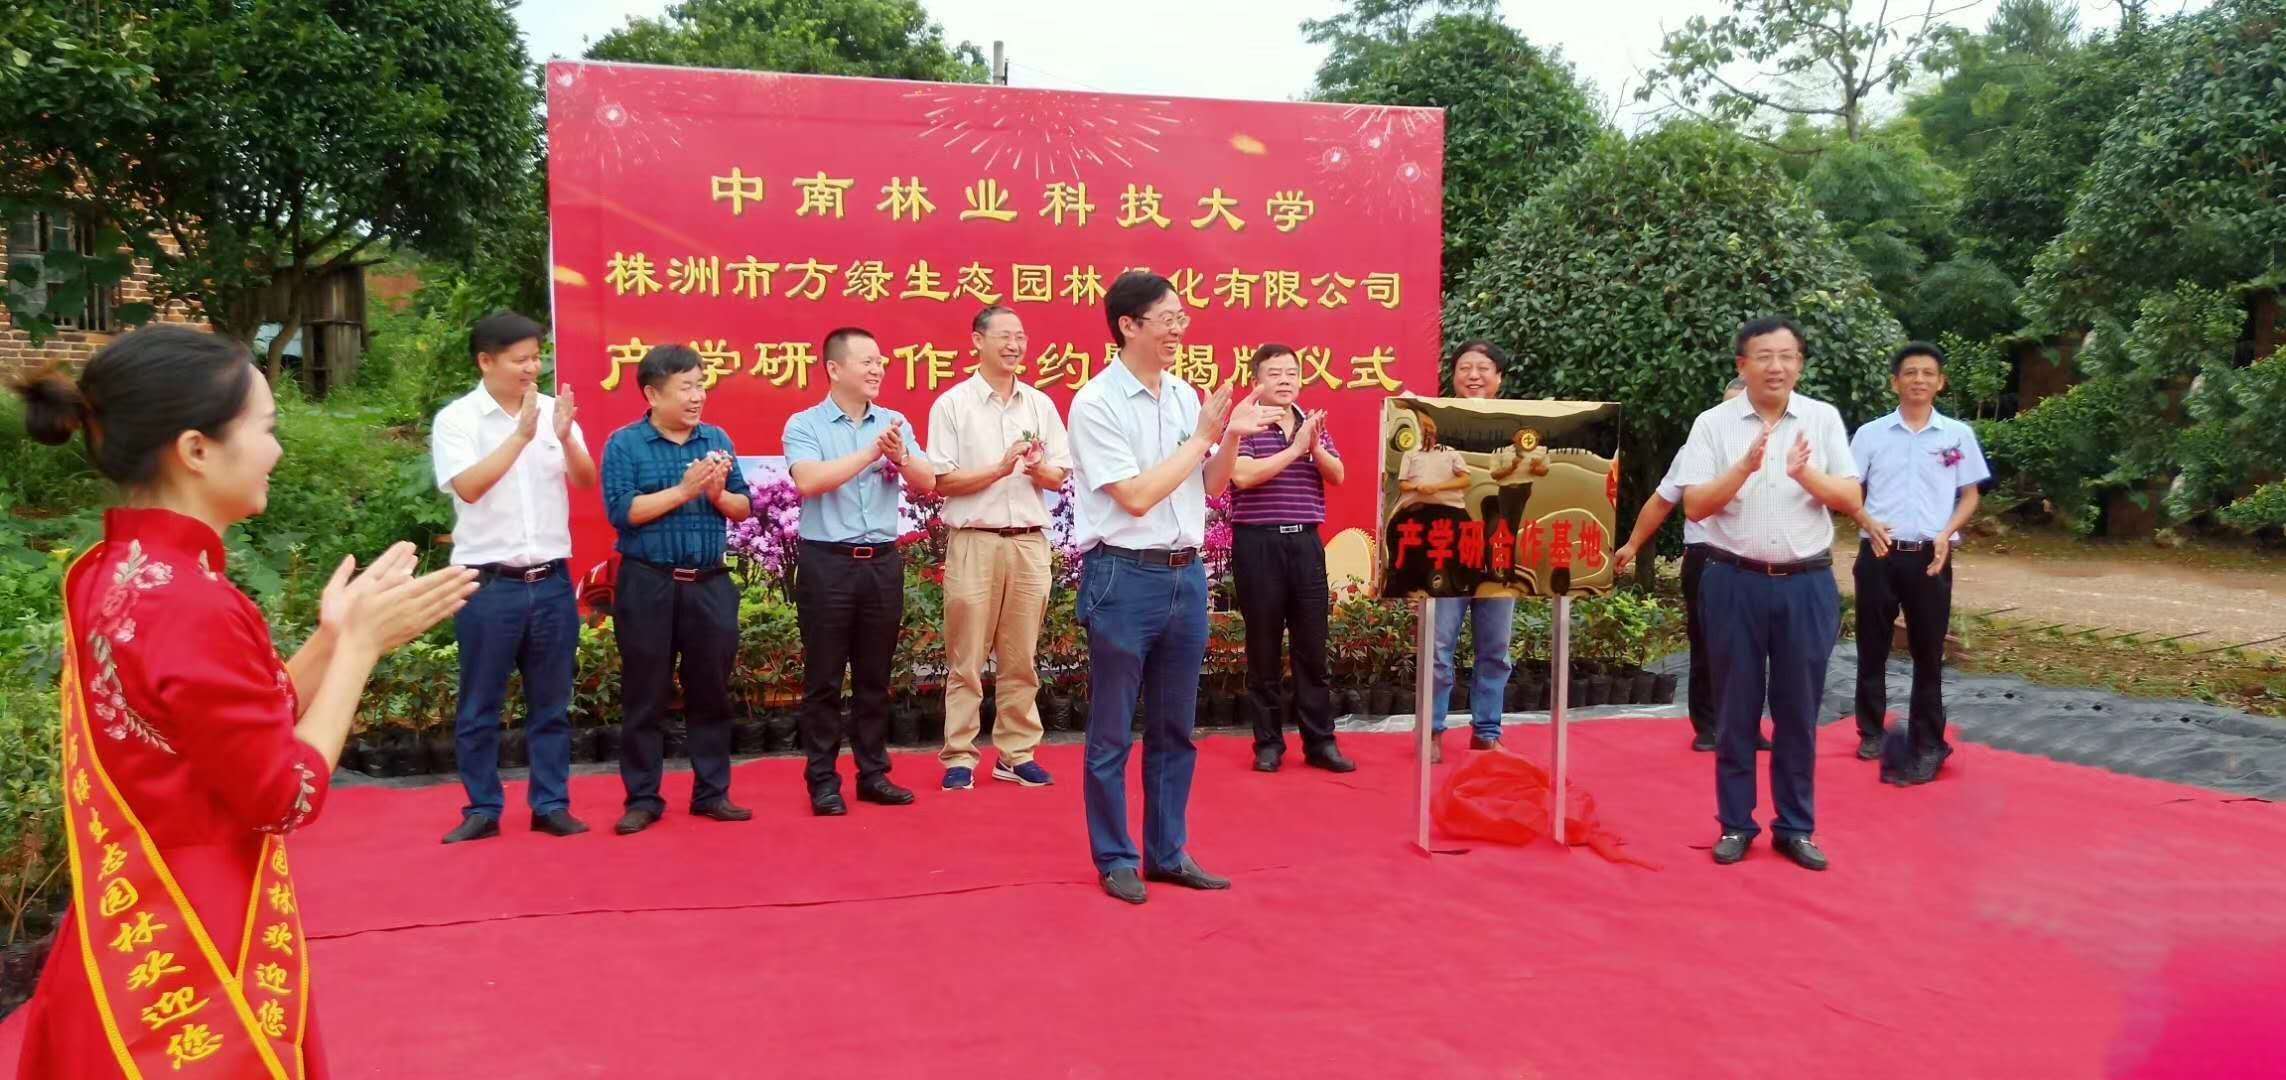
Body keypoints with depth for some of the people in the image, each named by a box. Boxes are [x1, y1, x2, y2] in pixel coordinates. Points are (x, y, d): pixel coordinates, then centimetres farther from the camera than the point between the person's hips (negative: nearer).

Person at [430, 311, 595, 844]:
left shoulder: (554, 410, 5)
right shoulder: (456, 418, -4)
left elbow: (586, 481, 1)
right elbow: (468, 486, -17)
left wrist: (564, 437, -17)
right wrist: (522, 434, -20)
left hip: (551, 580, 3)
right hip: (489, 583, -3)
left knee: (552, 703, 10)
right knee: (480, 706, 6)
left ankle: (551, 805, 19)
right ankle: (482, 810, 17)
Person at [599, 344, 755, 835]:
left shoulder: (718, 440, 9)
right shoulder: (624, 444, -3)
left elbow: (744, 508, 9)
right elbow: (621, 511, -14)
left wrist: (719, 494, -12)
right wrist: (684, 490, -17)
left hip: (711, 584, 4)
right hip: (648, 584, -4)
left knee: (711, 691, 10)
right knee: (645, 696, 4)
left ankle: (712, 792, 20)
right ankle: (643, 798, 14)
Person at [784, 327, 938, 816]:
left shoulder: (895, 422, 8)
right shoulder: (804, 424, -3)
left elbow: (927, 484, 1)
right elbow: (809, 481, -19)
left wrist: (900, 455, -19)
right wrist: (871, 452, -21)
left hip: (883, 560, 4)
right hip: (827, 561, -4)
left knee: (875, 675, 11)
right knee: (824, 678, 3)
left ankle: (874, 773, 21)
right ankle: (822, 780, 11)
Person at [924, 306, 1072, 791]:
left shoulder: (1041, 405, 11)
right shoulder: (952, 405, -1)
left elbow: (1059, 478, 11)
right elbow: (942, 481, -5)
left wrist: (1040, 470, -11)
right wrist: (1001, 468, -15)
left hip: (1030, 542, 4)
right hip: (974, 543, -4)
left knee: (1020, 659, 9)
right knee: (966, 660, 2)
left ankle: (1016, 753, 17)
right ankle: (959, 758, 9)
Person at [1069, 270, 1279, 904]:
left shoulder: (1186, 396, 8)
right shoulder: (1096, 403, -11)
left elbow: (1210, 487, 15)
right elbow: (1136, 496, -17)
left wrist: (1232, 438, -3)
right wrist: (1204, 435, -12)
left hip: (1185, 574, 6)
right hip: (1124, 576, -6)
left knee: (1175, 729, 14)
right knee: (1112, 733, 5)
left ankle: (1168, 852, 26)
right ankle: (1116, 858, 18)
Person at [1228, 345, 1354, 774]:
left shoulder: (1314, 424, 12)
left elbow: (1338, 476, 4)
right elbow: (1242, 475, -19)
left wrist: (1315, 447, -15)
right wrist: (1295, 448, -18)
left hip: (1305, 542, 4)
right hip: (1258, 543, -4)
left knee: (1313, 647, 6)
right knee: (1264, 649, 3)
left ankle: (1320, 742, 13)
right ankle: (1268, 743, 12)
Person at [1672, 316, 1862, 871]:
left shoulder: (1824, 419, 3)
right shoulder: (1713, 423, -2)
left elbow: (1851, 500, 1)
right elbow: (1694, 506, -7)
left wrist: (1805, 474, -17)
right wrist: (1745, 468, -21)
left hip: (1807, 584, 1)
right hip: (1735, 582, -1)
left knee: (1798, 710, 9)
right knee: (1735, 710, 7)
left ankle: (1796, 827, 20)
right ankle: (1735, 824, 18)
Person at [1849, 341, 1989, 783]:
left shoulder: (1958, 434, 4)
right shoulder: (1870, 433, 3)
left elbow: (1970, 496, 8)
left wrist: (1946, 534, -9)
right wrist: (1870, 525, -13)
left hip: (1930, 557, 0)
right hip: (1879, 553, 1)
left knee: (1928, 654, 2)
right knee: (1872, 648, 7)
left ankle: (1928, 745, 8)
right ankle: (1872, 731, 22)